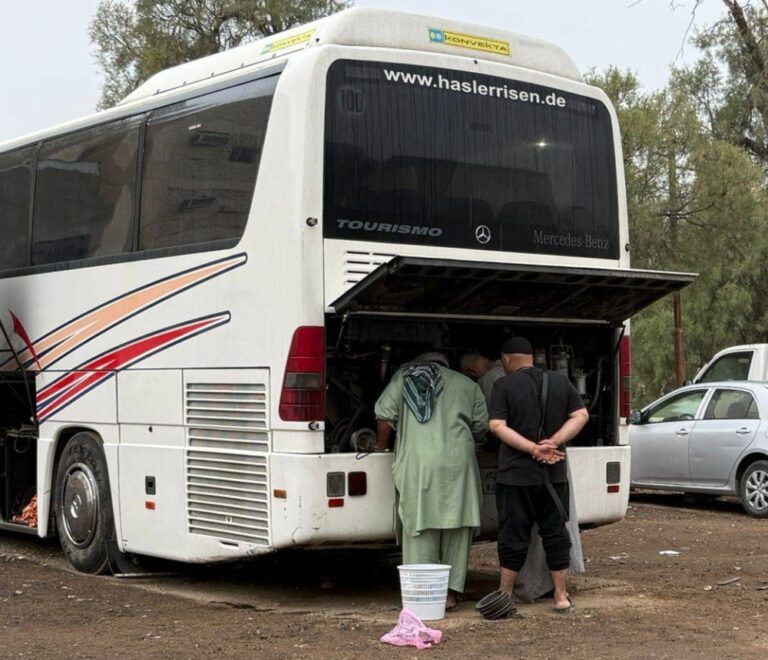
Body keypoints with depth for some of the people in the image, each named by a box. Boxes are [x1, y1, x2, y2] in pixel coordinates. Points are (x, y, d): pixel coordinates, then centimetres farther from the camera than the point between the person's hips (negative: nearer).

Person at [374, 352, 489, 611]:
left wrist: (381, 450, 18)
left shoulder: (403, 378, 14)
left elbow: (384, 417, 5)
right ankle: (450, 593, 10)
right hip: (458, 462, 2)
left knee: (420, 530, 2)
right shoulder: (467, 384, 19)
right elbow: (481, 426, 17)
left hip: (416, 462, -1)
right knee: (456, 528, 9)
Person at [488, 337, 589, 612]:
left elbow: (497, 426, -16)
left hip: (516, 473, -3)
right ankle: (561, 595, 10)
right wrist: (554, 442, -8)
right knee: (555, 532, 10)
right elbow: (581, 415, 2)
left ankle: (504, 594, 12)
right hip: (554, 474, 3)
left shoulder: (504, 385, -7)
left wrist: (533, 448, -19)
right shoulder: (560, 382, 6)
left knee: (513, 535, 5)